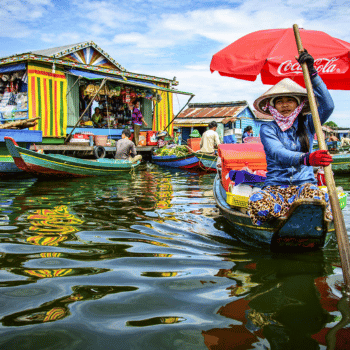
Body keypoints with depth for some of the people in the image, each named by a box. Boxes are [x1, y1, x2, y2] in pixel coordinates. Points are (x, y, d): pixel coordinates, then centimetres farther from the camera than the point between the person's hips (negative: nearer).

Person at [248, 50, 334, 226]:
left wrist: (312, 72, -12)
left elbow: (328, 106, -10)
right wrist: (305, 159, -39)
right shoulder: (267, 129, 2)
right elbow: (278, 154, -19)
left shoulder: (306, 124, 10)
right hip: (275, 188, -1)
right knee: (257, 202, -37)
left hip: (304, 184, 1)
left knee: (317, 197, -37)